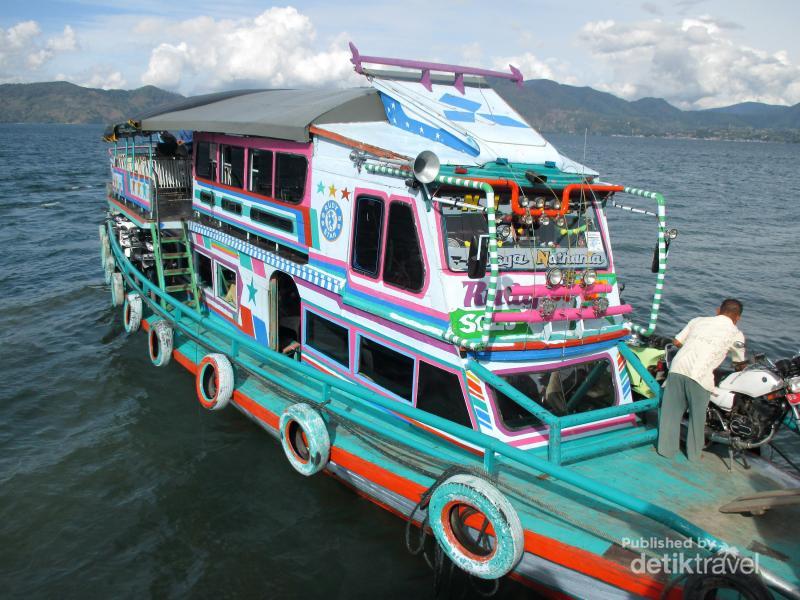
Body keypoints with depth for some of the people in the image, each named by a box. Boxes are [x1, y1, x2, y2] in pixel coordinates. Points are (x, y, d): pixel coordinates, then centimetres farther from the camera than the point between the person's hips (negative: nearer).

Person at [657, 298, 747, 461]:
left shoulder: (698, 320, 19)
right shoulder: (736, 334, 11)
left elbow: (677, 342, 23)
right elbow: (740, 364, 23)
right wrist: (739, 368, 46)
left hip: (677, 367, 3)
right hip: (700, 375, -3)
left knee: (671, 411, 13)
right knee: (697, 415, 14)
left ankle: (666, 449, 22)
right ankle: (694, 453, 26)